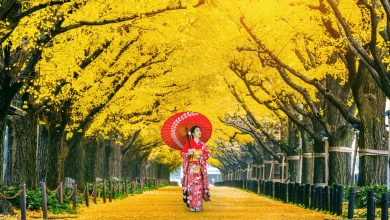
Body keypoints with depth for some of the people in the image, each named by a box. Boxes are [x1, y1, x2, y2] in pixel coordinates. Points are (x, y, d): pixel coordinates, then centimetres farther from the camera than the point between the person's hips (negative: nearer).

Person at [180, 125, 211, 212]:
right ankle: (191, 205, -3)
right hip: (191, 167, -2)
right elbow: (182, 152, 2)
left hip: (200, 168, 2)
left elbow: (207, 154, 3)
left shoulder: (202, 144, 8)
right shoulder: (188, 143, 1)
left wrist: (200, 157, -14)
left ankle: (198, 205, 1)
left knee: (199, 185, -2)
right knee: (191, 185, -6)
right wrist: (188, 154, -17)